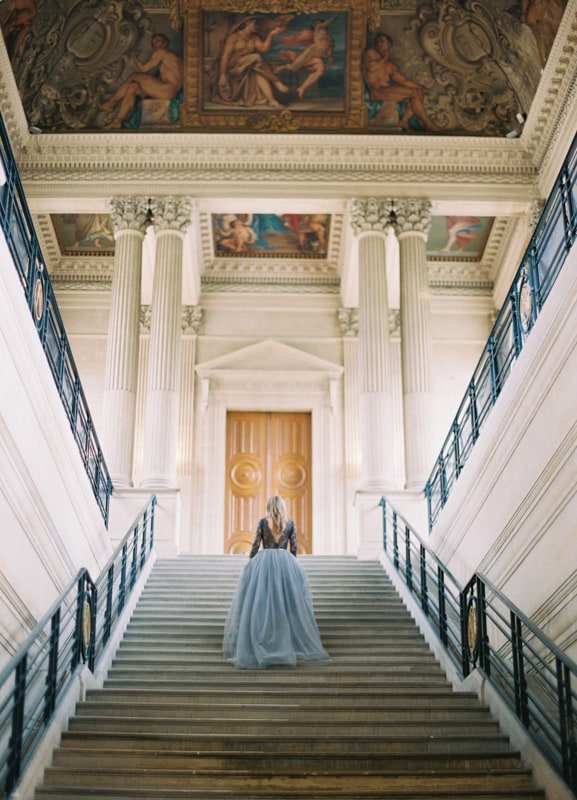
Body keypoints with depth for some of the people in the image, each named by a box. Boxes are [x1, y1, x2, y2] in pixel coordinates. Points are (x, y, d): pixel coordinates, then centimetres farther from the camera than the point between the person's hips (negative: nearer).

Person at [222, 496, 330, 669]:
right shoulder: (290, 523, 3)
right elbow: (293, 548, 4)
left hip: (263, 562, -1)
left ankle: (259, 647, 1)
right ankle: (287, 645, 4)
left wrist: (249, 564, 8)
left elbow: (256, 544, -1)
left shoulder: (262, 522, 0)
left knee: (260, 604, 2)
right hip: (284, 563, 1)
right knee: (286, 604, 5)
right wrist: (291, 566, 15)